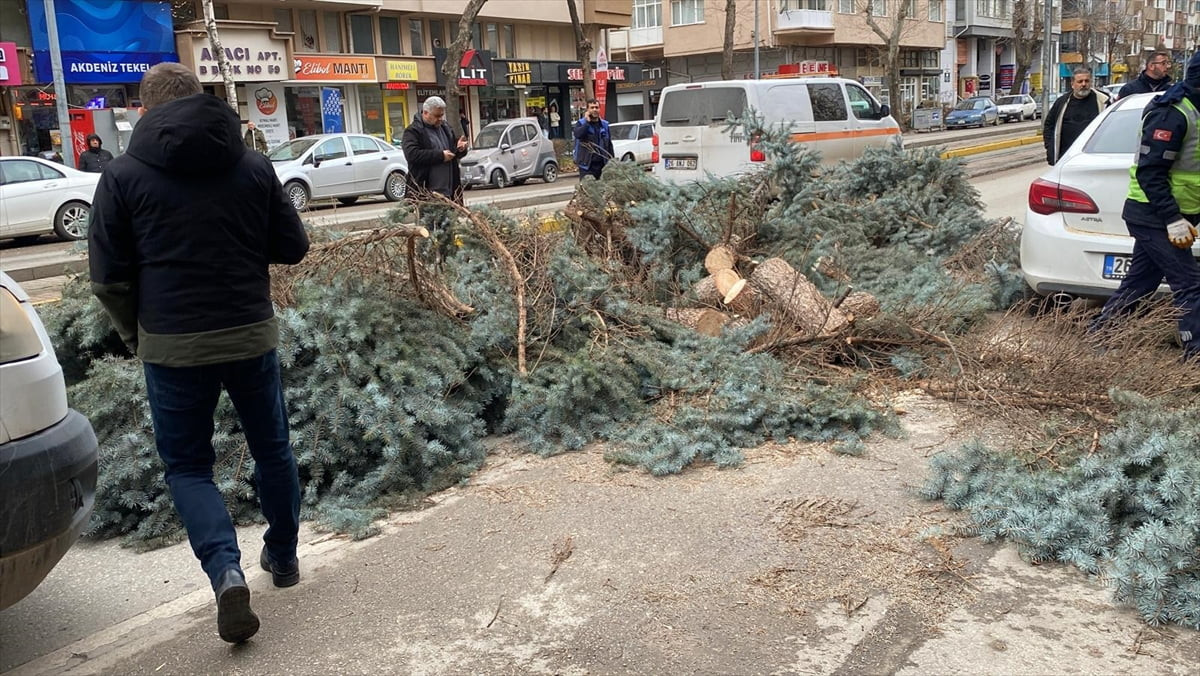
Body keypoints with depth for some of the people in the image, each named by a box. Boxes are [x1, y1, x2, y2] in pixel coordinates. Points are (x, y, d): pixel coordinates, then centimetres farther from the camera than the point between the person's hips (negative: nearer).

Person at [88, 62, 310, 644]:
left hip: (172, 345, -2)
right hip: (252, 335, 2)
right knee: (271, 449, 19)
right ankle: (283, 556, 33)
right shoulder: (253, 166, 1)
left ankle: (225, 571, -8)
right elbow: (293, 247, 6)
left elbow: (108, 278, -4)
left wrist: (136, 335, 12)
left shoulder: (125, 174, -5)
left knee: (186, 465, 11)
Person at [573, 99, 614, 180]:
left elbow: (609, 144, 15)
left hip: (602, 164, 4)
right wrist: (587, 122, -16)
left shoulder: (604, 124, 13)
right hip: (587, 165, -4)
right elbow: (578, 134, -23)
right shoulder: (581, 123, 1)